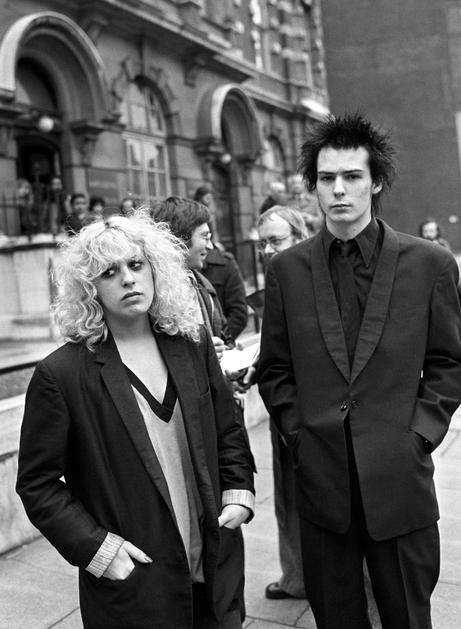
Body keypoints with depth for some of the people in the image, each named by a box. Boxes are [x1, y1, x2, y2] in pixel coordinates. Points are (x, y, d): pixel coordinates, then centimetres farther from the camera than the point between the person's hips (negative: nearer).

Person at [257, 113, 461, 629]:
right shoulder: (287, 268, 1)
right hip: (321, 480, 1)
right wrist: (299, 433, -1)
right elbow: (274, 369, 7)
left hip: (399, 481, -1)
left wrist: (418, 435, -6)